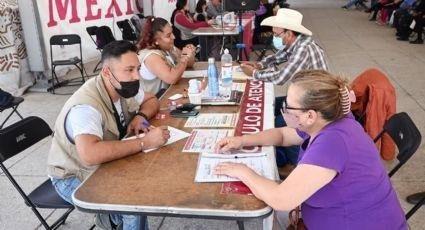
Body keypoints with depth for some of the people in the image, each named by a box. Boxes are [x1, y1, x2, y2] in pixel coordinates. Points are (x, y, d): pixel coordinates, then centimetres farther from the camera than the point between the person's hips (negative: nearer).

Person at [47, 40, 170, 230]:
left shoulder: (123, 87, -9)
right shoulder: (86, 106, -33)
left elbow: (151, 100, 8)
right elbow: (90, 154, -49)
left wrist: (141, 116, -14)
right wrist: (144, 142, -41)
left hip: (104, 166, 7)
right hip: (74, 177, -7)